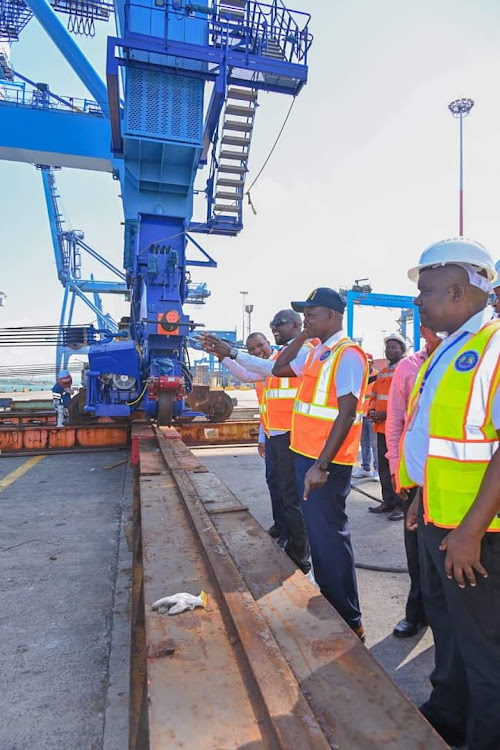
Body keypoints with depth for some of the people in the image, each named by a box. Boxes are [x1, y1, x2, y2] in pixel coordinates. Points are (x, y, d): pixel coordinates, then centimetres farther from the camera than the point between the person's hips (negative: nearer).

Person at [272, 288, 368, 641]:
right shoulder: (316, 353, 12)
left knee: (330, 538, 0)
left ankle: (349, 621, 17)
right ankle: (328, 602, 37)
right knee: (317, 533, 19)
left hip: (326, 462, -9)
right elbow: (279, 369, 22)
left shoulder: (347, 354, -15)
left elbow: (346, 414, -21)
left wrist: (321, 465, -24)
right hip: (306, 454, 9)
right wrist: (303, 336, 11)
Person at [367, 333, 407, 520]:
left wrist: (388, 413, -19)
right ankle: (388, 500, 22)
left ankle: (401, 505, 6)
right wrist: (372, 410, 2)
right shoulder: (381, 373, 18)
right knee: (384, 465, 12)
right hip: (381, 427, 8)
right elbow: (374, 395, 23)